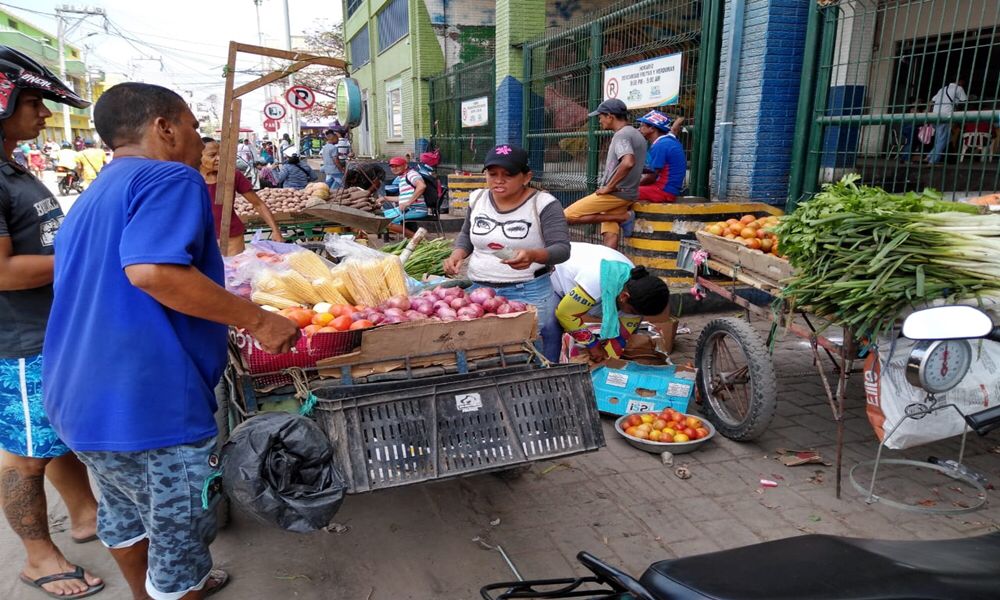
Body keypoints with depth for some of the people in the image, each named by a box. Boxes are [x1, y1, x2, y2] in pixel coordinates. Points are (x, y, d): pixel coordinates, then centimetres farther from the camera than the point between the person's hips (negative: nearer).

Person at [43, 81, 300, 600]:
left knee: (123, 510, 28)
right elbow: (153, 269, -28)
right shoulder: (172, 178, -11)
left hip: (80, 399, 10)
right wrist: (257, 320, -22)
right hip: (150, 404, -10)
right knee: (181, 534, 9)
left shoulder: (88, 201, 18)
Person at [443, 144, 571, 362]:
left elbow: (562, 249, -17)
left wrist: (532, 255, -36)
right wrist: (458, 253, -1)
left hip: (529, 294, -5)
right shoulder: (477, 199, 6)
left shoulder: (544, 204, -11)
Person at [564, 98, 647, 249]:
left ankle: (620, 217, -9)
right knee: (610, 235, 6)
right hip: (629, 195, 10)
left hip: (615, 193, -10)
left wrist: (608, 187, -23)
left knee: (567, 217, -11)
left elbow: (628, 163, -31)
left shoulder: (621, 135, -13)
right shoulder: (637, 135, 19)